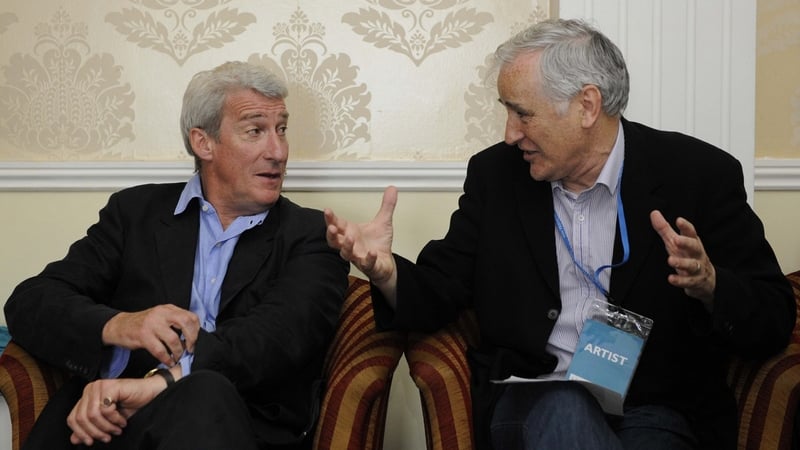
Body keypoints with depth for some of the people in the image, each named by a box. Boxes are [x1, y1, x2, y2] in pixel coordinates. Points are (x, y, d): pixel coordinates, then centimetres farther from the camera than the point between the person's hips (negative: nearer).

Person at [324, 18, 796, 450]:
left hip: (655, 411, -1)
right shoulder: (495, 174, 7)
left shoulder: (700, 174, -3)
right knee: (564, 411, -33)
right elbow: (438, 294, 8)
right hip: (530, 403, 1)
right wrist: (386, 271, -15)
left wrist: (708, 285, -24)